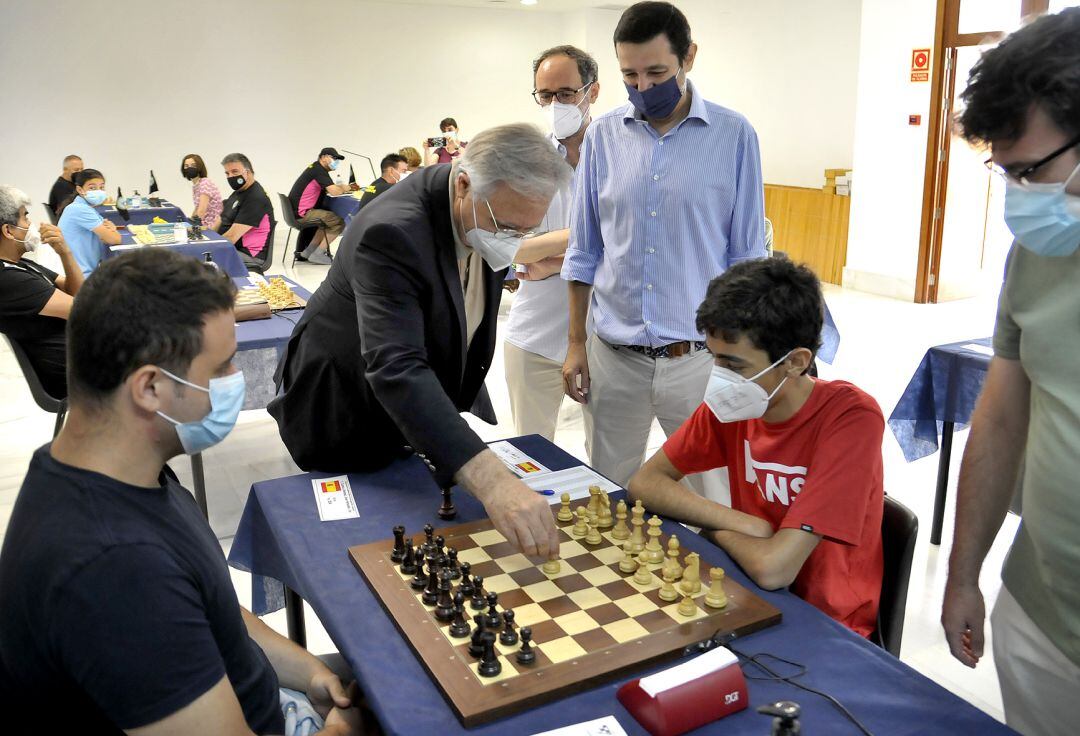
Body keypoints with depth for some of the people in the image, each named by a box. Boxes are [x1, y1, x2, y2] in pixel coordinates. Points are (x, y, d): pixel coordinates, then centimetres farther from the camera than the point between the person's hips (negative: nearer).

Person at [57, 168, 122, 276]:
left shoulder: (87, 208, 15)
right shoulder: (80, 209, -13)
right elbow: (115, 240, -15)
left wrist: (110, 229, -12)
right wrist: (111, 230, 6)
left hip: (90, 270, 9)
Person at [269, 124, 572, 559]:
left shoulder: (497, 211, -11)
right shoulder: (391, 234, -36)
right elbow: (396, 370, -49)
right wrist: (491, 481, -59)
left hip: (442, 397, 7)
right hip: (352, 421, -6)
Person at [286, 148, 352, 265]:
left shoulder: (315, 168, 18)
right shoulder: (319, 170, -13)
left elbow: (328, 189, 20)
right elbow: (334, 191, -22)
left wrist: (341, 188, 5)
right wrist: (343, 188, -2)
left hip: (296, 211, 10)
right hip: (301, 213, -10)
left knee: (329, 219, 23)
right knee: (339, 222, -11)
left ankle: (308, 251, 18)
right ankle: (317, 254, -7)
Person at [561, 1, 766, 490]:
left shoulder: (734, 135, -2)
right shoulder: (603, 135, 4)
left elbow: (747, 256, 1)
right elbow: (584, 250, 9)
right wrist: (576, 342, 7)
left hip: (699, 356, -2)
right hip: (614, 356, 2)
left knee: (707, 493, 8)